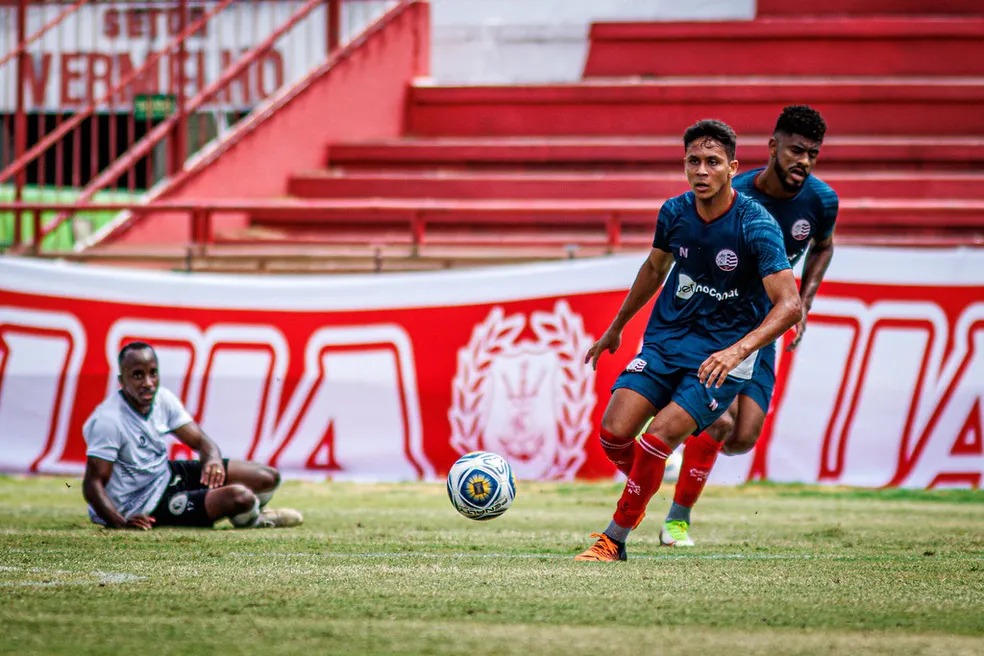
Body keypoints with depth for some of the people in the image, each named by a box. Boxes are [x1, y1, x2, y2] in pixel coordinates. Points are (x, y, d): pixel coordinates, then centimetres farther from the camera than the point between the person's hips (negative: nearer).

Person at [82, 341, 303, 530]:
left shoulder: (162, 399, -4)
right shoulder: (107, 420, -27)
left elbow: (200, 441, 1)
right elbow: (93, 483, -27)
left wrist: (213, 459, -23)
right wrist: (120, 522, -42)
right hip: (144, 509, -8)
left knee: (268, 478, 0)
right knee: (240, 497, -24)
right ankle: (250, 519, 12)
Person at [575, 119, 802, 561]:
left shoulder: (756, 226, -19)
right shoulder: (674, 213, -3)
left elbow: (789, 305, -25)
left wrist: (737, 351, -39)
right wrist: (616, 328, 27)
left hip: (723, 354, -5)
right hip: (664, 341, 5)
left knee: (657, 439, -19)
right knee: (614, 434, -11)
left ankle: (614, 540, -2)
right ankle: (641, 490, 23)